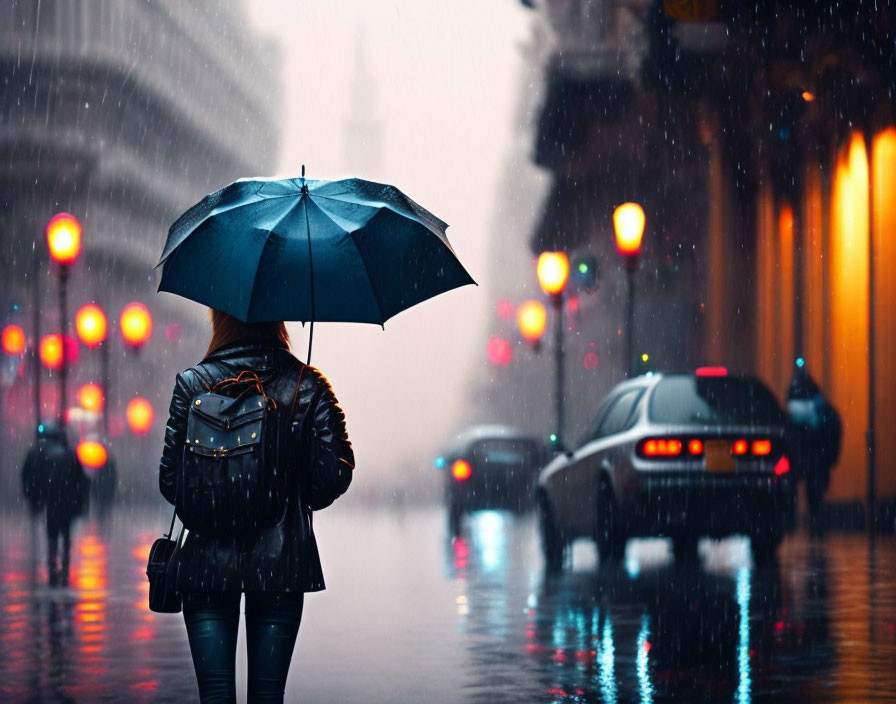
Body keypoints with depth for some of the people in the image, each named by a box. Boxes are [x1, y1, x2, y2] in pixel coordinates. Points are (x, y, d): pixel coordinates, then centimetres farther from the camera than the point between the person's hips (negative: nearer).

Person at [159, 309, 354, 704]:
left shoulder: (192, 383, -1)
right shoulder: (306, 384, 0)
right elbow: (333, 476, -4)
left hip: (208, 560, 0)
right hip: (281, 562, 0)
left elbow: (170, 479, -2)